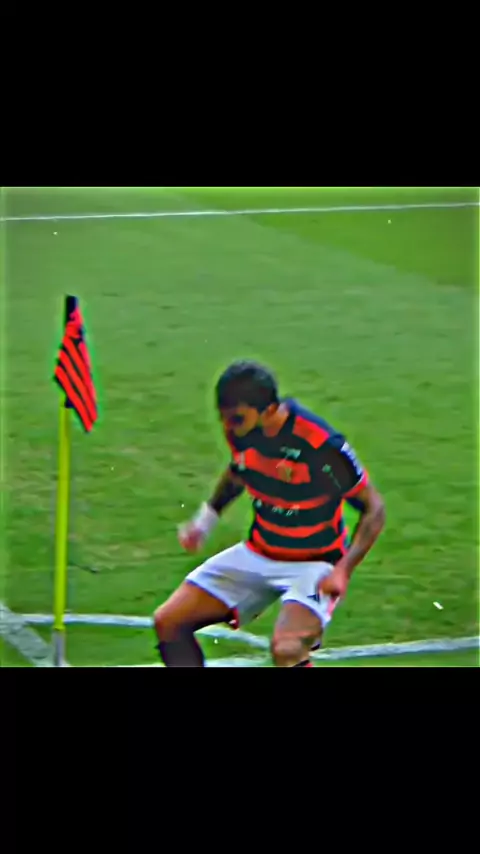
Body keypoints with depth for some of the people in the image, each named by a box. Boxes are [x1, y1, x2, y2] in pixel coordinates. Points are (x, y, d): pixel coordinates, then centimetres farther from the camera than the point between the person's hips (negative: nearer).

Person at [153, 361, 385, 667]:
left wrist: (344, 570, -26)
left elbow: (374, 508, -16)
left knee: (286, 650, -33)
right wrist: (206, 518, 6)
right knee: (168, 622, -3)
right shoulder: (240, 429, -9)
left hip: (315, 563, -6)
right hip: (257, 555, 6)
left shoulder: (322, 445, -27)